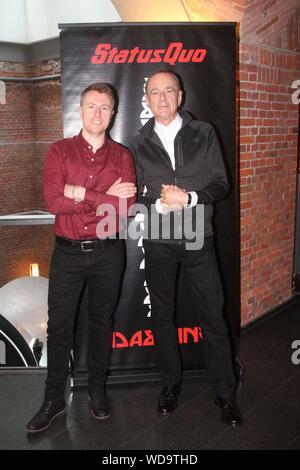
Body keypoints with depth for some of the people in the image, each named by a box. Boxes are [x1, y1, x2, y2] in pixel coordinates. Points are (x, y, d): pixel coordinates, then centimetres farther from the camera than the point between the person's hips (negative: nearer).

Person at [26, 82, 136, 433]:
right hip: (68, 252, 0)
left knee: (101, 322, 14)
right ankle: (53, 398, 24)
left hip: (107, 252, 1)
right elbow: (53, 201, -14)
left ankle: (97, 390, 33)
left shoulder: (122, 156, 2)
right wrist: (105, 198, -14)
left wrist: (80, 193, -15)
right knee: (59, 326, 7)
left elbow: (126, 205, -13)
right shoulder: (59, 151, 0)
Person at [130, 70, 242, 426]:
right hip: (157, 242, 2)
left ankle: (224, 392, 20)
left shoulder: (203, 133, 2)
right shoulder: (139, 143, 6)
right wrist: (160, 203, -16)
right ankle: (171, 383, 32)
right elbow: (134, 194, 4)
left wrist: (190, 198, -18)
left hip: (198, 239, -1)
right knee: (162, 316, 13)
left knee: (213, 317, 3)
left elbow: (220, 183, -1)